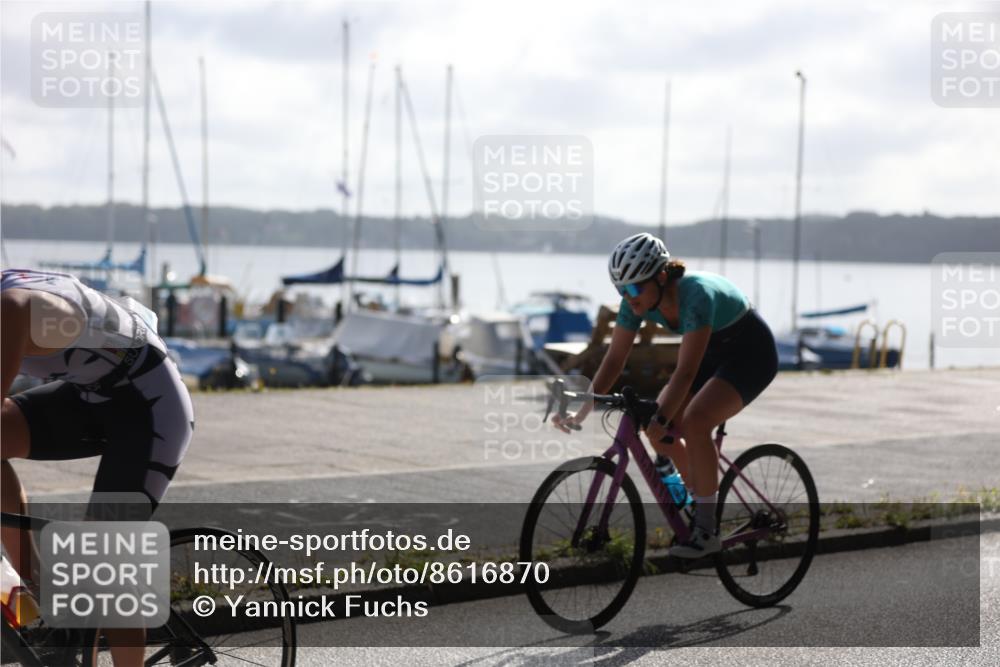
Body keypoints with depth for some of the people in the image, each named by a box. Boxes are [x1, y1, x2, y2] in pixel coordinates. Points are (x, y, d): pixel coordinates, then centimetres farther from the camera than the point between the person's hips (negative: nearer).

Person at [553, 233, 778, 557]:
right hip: (713, 353, 8)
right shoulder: (637, 300, -15)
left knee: (695, 420, -29)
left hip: (751, 352, -8)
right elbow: (614, 359, -13)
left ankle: (706, 529, -19)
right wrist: (581, 412, -21)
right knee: (658, 430, -8)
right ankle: (703, 501, 14)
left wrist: (661, 419, -48)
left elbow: (686, 372, -40)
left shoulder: (695, 295, -36)